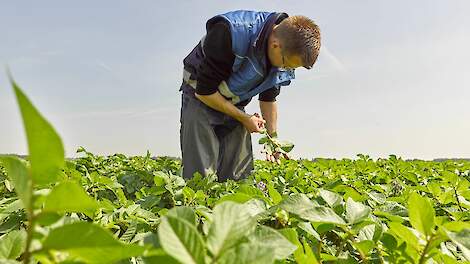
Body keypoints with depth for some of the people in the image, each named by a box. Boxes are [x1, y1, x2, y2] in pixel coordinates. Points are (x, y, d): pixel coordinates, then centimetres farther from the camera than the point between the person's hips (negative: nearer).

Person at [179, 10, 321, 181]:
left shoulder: (288, 54, -11)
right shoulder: (229, 33, -32)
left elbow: (268, 99, 6)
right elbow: (204, 91, -25)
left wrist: (273, 138, 1)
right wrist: (244, 118, -17)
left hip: (235, 105, 5)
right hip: (201, 98, -5)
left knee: (239, 178, 1)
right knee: (199, 178, -12)